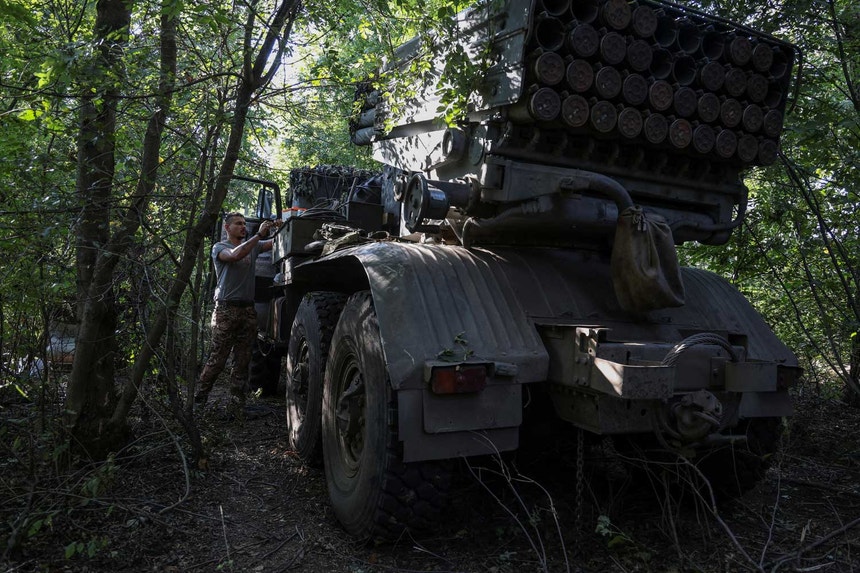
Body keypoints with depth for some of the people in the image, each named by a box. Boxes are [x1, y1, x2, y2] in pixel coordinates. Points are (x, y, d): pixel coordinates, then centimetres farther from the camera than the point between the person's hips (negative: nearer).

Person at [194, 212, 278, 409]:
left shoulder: (253, 245, 16)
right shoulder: (219, 247, 1)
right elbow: (235, 255, -20)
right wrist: (259, 235, -23)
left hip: (248, 309, 5)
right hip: (226, 309, -5)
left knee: (243, 359, 6)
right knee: (218, 358, -5)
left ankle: (237, 398, 13)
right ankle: (199, 397, 6)